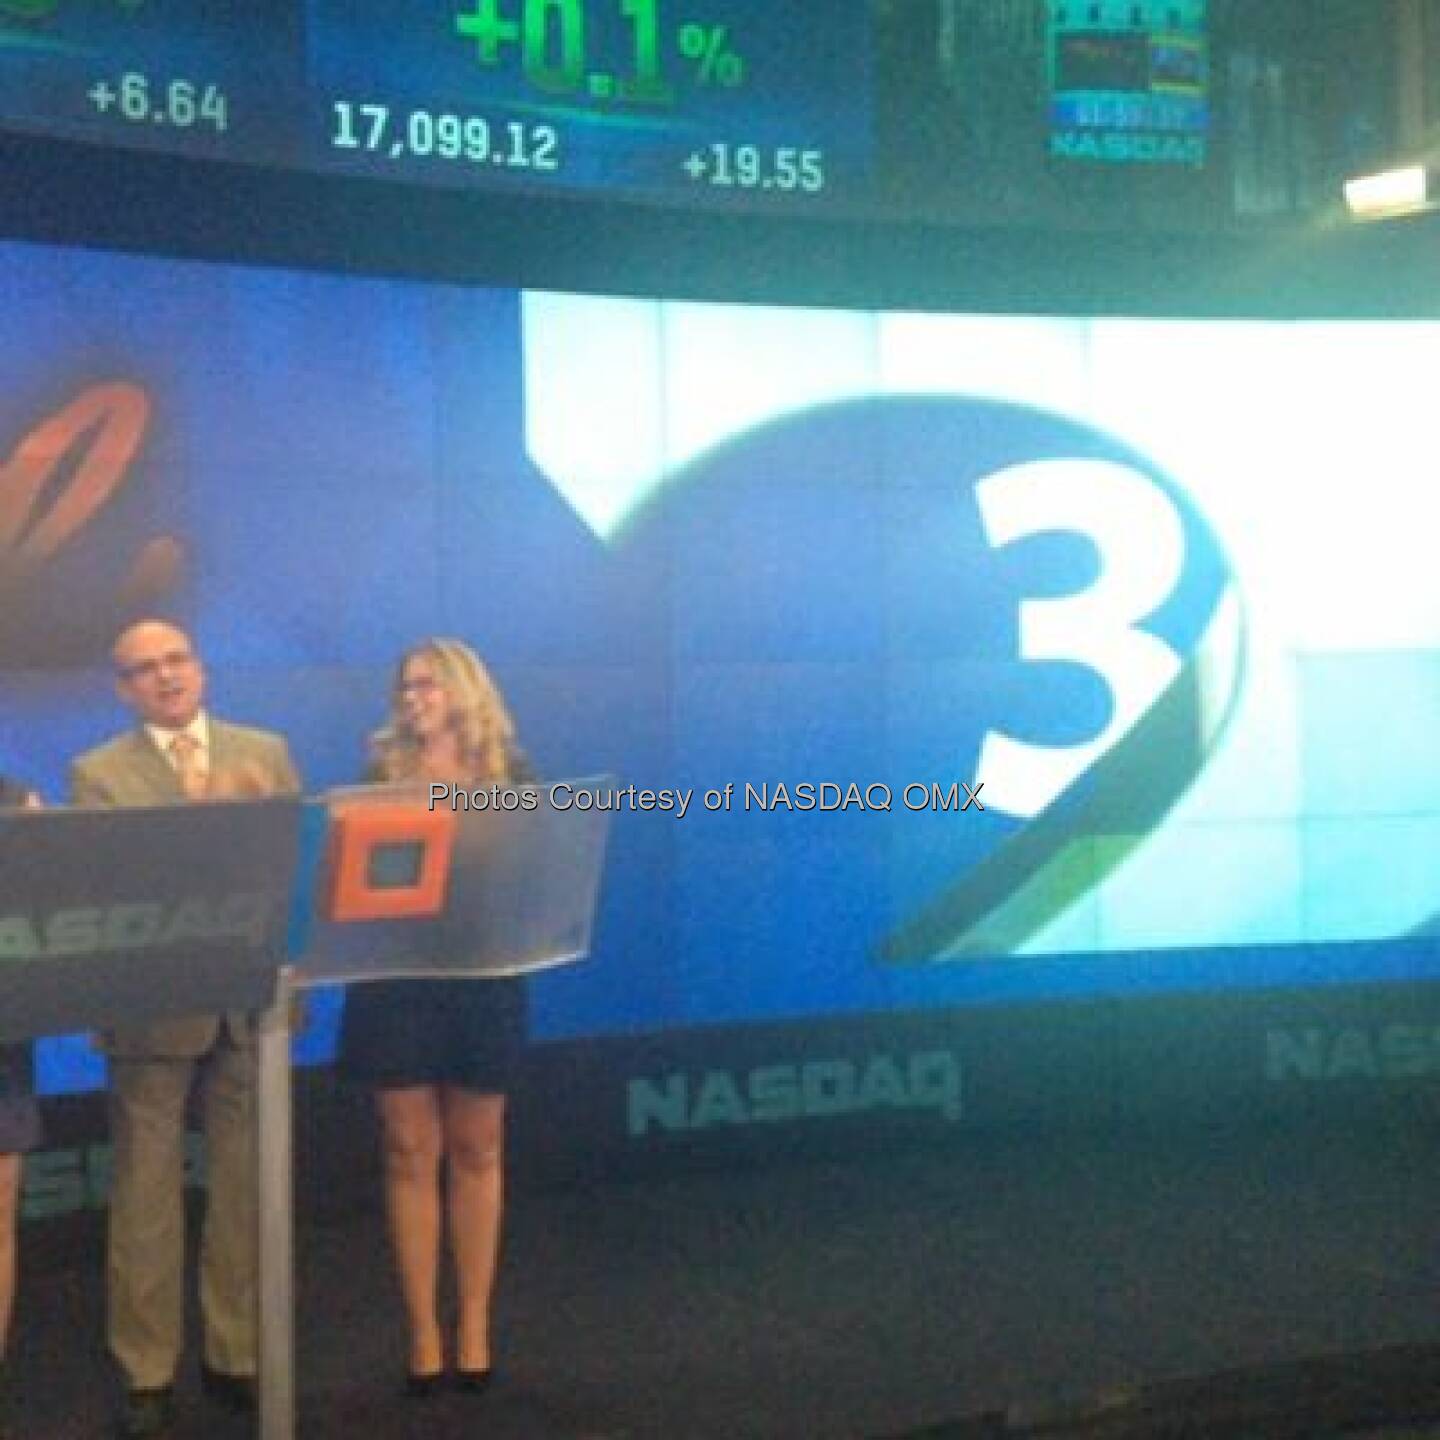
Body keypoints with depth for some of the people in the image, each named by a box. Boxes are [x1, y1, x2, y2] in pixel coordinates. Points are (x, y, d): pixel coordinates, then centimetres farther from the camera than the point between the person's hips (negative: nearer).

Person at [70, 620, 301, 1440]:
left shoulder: (266, 752, 11)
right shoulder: (99, 775, 2)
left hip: (252, 997, 3)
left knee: (247, 1188, 10)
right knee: (148, 1195, 3)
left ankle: (238, 1355, 23)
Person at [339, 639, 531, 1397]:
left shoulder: (509, 776, 5)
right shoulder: (381, 776, 6)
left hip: (483, 977, 0)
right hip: (396, 978, 0)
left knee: (476, 1151, 7)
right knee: (410, 1154, 3)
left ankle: (474, 1325, 16)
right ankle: (423, 1332, 9)